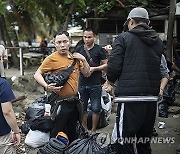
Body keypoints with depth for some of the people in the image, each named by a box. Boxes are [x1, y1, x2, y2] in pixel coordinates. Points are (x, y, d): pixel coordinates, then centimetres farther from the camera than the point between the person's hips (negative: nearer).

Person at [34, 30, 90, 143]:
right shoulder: (52, 58, -12)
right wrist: (46, 86, -27)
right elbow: (37, 74, -11)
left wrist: (83, 60, -2)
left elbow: (86, 74, 13)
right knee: (58, 133, 1)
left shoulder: (75, 57, 7)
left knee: (72, 130, 22)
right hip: (61, 102, -6)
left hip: (74, 100, 6)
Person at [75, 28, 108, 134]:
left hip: (95, 85, -3)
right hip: (82, 84, 3)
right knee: (82, 108, 8)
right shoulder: (79, 49, 10)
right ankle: (85, 130, 21)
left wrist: (94, 68, -13)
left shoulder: (99, 50, 1)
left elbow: (106, 65, 0)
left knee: (96, 109, 1)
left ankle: (93, 130, 15)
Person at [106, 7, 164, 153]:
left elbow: (114, 66, -9)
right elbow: (159, 69, 13)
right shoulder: (158, 41, 12)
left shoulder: (123, 38, -3)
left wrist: (111, 80, 10)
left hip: (130, 97, -6)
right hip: (152, 98, 6)